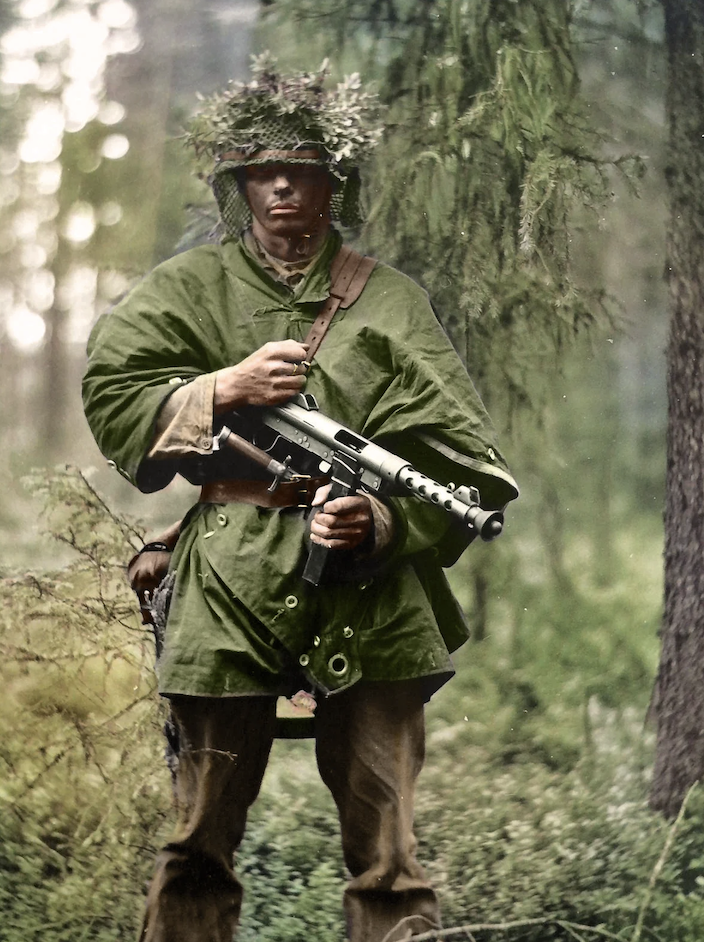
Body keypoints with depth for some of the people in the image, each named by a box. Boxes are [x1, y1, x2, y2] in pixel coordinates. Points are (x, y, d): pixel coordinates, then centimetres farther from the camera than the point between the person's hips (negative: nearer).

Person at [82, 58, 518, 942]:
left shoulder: (389, 302, 7)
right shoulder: (190, 289, 9)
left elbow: (457, 460, 1)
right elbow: (110, 396, 3)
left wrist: (379, 521, -16)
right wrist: (223, 389, -10)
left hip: (369, 592, 0)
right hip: (225, 593, 0)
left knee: (385, 844, 3)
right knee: (199, 842, 8)